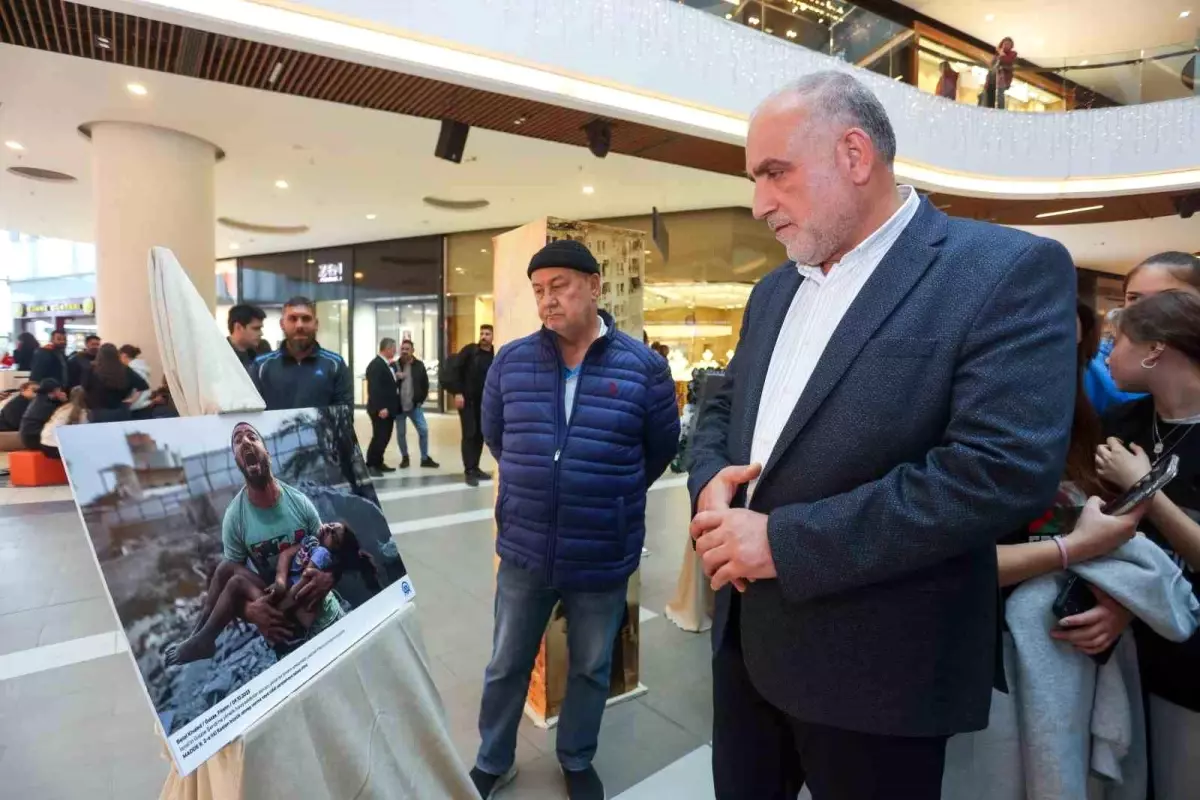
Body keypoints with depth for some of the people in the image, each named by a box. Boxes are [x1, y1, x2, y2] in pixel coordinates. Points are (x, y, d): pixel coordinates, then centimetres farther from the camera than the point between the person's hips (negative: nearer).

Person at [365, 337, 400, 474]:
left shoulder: (386, 364, 15)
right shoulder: (375, 365, -16)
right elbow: (374, 388, -23)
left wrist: (396, 377, 7)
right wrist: (381, 408, -26)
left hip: (389, 408, 10)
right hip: (381, 410, -10)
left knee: (384, 438, 13)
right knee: (379, 438, -6)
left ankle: (378, 464, 22)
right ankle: (370, 466, 3)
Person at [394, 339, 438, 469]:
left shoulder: (419, 365, 1)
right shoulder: (395, 365, -2)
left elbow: (425, 384, 6)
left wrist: (421, 400, 2)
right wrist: (396, 378, -18)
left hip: (414, 405, 1)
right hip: (399, 406, 0)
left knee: (424, 430, -3)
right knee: (401, 433, 8)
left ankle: (425, 458, 9)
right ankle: (404, 457, 25)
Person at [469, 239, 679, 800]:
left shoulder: (643, 367, -9)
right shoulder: (510, 362, -3)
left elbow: (661, 449, 4)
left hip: (604, 558, -1)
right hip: (522, 551, 2)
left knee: (591, 670, 20)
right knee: (505, 667, 19)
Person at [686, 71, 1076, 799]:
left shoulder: (1009, 270, -13)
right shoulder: (774, 291, 10)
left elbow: (1007, 469, -24)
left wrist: (784, 540, -23)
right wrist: (711, 483, -9)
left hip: (875, 667, -6)